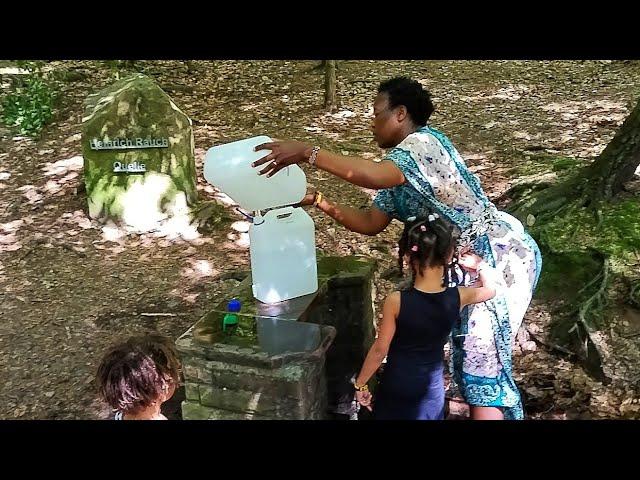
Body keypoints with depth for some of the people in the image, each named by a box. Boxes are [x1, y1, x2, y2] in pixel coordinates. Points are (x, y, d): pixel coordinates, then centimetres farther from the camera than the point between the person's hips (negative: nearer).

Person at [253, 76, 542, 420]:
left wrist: (307, 152, -34)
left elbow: (374, 175, -38)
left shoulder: (422, 142, -18)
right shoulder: (400, 169, 12)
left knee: (482, 364, -7)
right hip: (474, 262, 10)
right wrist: (318, 201, 4)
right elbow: (371, 223, 11)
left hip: (501, 256, -10)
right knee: (468, 352, 20)